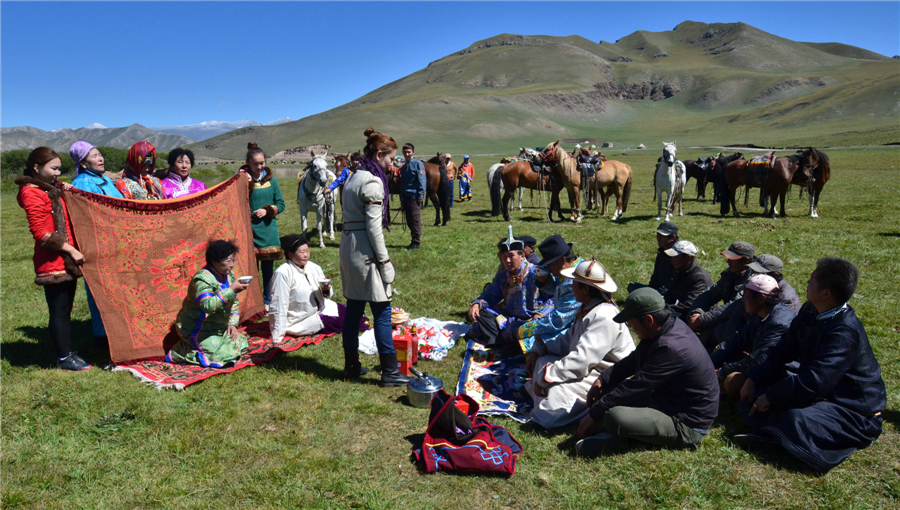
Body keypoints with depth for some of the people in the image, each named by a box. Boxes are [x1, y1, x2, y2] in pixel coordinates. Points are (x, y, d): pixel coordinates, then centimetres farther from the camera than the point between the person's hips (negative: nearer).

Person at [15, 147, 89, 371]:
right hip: (52, 263, -9)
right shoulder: (32, 193, -10)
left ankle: (68, 353, 21)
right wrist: (70, 249, -16)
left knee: (65, 310, 13)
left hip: (66, 261, 9)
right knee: (59, 312, -1)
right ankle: (64, 358, 7)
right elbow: (40, 232, -16)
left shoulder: (50, 191, 18)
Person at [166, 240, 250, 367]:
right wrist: (232, 290, -39)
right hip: (196, 330, -9)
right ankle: (178, 353, 0)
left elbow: (234, 303, 10)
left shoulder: (229, 275, 2)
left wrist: (232, 323, -2)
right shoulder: (203, 279, -24)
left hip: (218, 327, 9)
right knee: (222, 354, -19)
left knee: (241, 343, 3)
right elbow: (208, 305, -40)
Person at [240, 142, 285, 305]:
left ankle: (267, 299, 21)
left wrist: (267, 210, -8)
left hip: (268, 229, 2)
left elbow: (281, 204, 9)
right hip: (249, 229, -2)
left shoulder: (270, 179, 6)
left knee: (268, 265, 8)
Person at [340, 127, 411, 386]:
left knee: (353, 309, 14)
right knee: (382, 312, -3)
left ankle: (351, 365, 23)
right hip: (364, 250, -10)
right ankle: (389, 371, 3)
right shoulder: (372, 181, -14)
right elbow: (374, 226, -18)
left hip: (348, 246, 10)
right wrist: (384, 261, -13)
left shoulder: (354, 177, 15)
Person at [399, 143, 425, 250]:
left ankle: (416, 242, -2)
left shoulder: (418, 164, -2)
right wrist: (401, 199, 15)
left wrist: (421, 195, -16)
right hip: (405, 197, 7)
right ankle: (414, 240, 17)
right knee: (409, 220, 9)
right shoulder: (403, 167, 18)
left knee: (415, 219, -6)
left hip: (414, 196, -7)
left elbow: (422, 180, -9)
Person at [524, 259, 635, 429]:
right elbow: (568, 341, 18)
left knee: (556, 391, -28)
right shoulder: (588, 309, 8)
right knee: (542, 361, 9)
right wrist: (538, 350, 6)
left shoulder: (604, 317, -25)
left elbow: (581, 361, -30)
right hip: (590, 367, 10)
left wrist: (544, 378, -25)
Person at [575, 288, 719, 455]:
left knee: (615, 417, -32)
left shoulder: (671, 348, -31)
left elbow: (635, 387, -26)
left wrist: (593, 414, -18)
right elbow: (634, 361, 11)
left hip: (688, 426, -10)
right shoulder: (669, 325, -2)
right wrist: (603, 379, 0)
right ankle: (613, 433, -6)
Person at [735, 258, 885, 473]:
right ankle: (769, 432, -17)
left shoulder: (845, 331, -30)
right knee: (758, 389, 0)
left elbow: (814, 382, -33)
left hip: (854, 411, -9)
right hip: (819, 392, 9)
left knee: (796, 420, -36)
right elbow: (784, 350, 5)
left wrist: (771, 396, -23)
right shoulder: (811, 311, -3)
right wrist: (753, 378, -5)